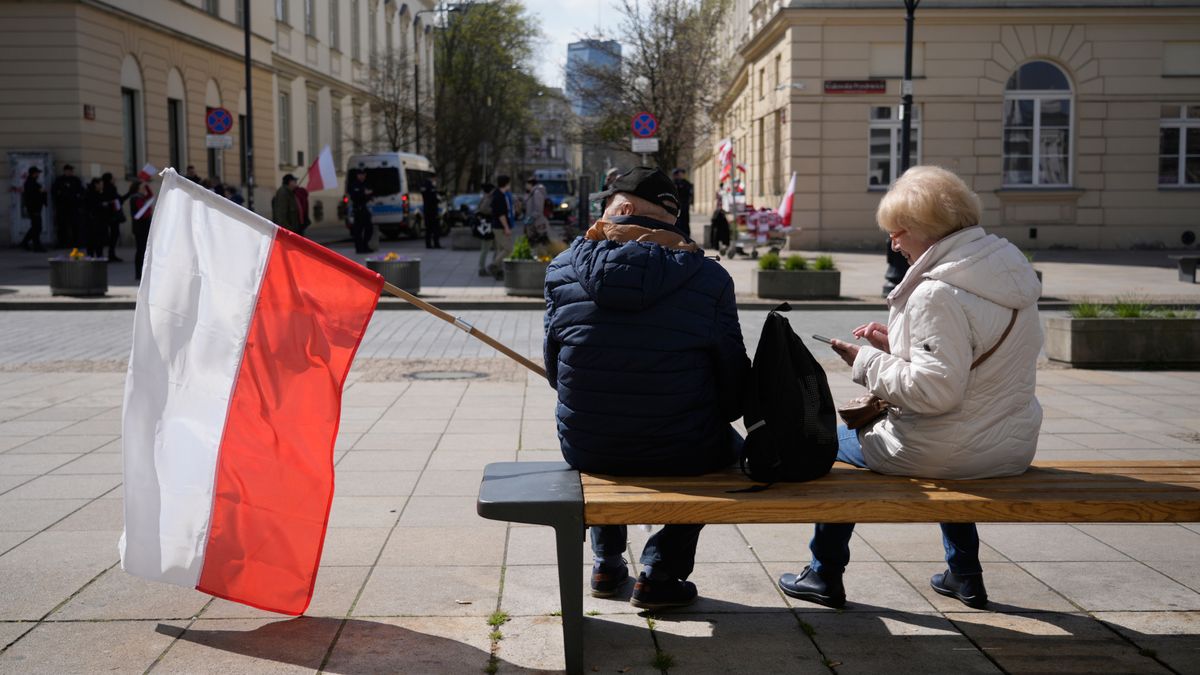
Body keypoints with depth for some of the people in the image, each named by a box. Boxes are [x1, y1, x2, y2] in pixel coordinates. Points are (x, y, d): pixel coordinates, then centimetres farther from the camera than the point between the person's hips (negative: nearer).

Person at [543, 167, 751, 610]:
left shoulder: (563, 269, -5)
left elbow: (555, 373, 3)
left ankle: (607, 564, 42)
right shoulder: (709, 278, -11)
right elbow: (733, 387, -6)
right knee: (728, 444, 31)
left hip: (586, 451, 3)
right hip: (680, 457, -3)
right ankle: (661, 572, 21)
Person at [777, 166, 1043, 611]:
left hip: (944, 454, -8)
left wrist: (869, 364, -16)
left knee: (832, 440, 15)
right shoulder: (1009, 268, 5)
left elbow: (934, 389, -29)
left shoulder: (938, 294, -25)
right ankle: (965, 575, 43)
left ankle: (825, 576, 28)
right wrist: (898, 344, 9)